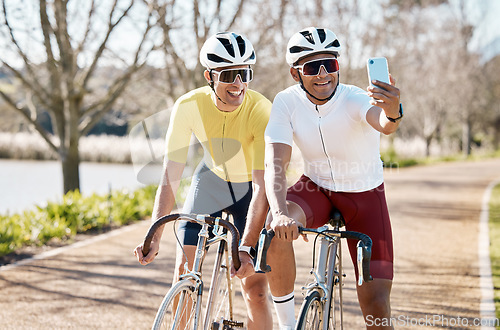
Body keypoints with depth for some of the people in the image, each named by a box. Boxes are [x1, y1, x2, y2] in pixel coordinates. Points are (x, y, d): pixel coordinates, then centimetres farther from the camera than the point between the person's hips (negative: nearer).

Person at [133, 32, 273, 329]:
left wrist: (246, 247, -44)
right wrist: (154, 237, -33)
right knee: (184, 278, -5)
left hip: (250, 187, -2)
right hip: (212, 179, 2)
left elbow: (262, 186, -34)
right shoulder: (189, 106, -25)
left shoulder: (261, 110, -32)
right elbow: (171, 176, -24)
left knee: (255, 290, -9)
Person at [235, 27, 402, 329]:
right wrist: (280, 213, -45)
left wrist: (393, 113, -74)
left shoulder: (355, 99, -25)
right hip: (317, 189, 1)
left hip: (365, 196, -1)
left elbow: (384, 123, -48)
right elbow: (275, 165, -26)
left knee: (376, 303, -11)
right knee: (277, 227, -32)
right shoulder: (286, 102, -17)